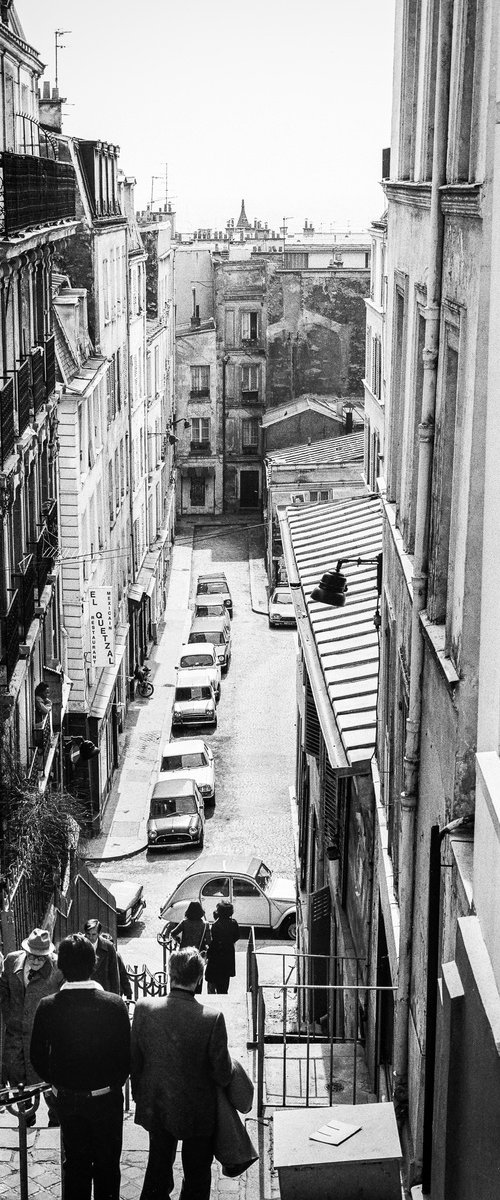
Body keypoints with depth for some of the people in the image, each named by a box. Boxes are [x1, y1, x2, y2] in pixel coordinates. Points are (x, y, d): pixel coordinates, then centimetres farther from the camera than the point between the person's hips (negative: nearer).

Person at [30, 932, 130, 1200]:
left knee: (74, 1161, 18)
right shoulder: (114, 1004, -20)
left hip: (67, 1099, 2)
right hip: (105, 1098, -2)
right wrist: (114, 1084, 7)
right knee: (107, 1163, 17)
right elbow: (126, 1055, -12)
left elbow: (38, 1057, -6)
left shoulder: (47, 1007, -16)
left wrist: (58, 1083, 11)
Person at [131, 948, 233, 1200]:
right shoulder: (212, 1018, -25)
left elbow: (133, 1061, -4)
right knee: (197, 1177, 18)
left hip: (155, 1110, 3)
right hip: (197, 1113, -3)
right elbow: (223, 1075, -17)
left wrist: (138, 1094, 12)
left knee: (157, 1171, 23)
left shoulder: (144, 1008, -16)